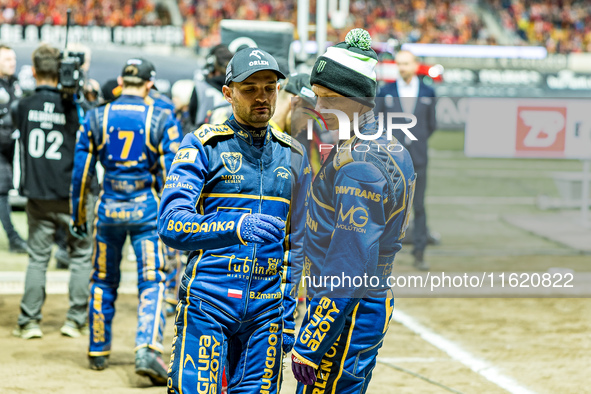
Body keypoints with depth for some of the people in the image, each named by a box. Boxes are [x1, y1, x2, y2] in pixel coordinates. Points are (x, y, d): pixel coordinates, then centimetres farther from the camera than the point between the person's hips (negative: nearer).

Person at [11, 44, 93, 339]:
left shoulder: (22, 107, -3)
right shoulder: (72, 107, -11)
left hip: (37, 195, 2)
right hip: (72, 195, -2)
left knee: (37, 258, 10)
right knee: (81, 255, 11)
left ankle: (29, 322, 7)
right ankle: (76, 320, 8)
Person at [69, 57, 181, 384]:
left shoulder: (96, 118, 2)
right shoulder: (161, 120, -4)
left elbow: (80, 171, 4)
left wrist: (78, 215, 12)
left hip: (108, 208, 2)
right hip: (146, 209, -2)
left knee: (103, 281, 16)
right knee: (152, 283, 0)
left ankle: (98, 351, 25)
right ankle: (147, 349, -18)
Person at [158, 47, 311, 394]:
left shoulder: (293, 156, 14)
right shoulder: (203, 146, -1)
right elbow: (171, 224, -13)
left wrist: (289, 316, 11)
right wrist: (236, 227, -29)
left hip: (267, 306, 4)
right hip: (208, 303, -4)